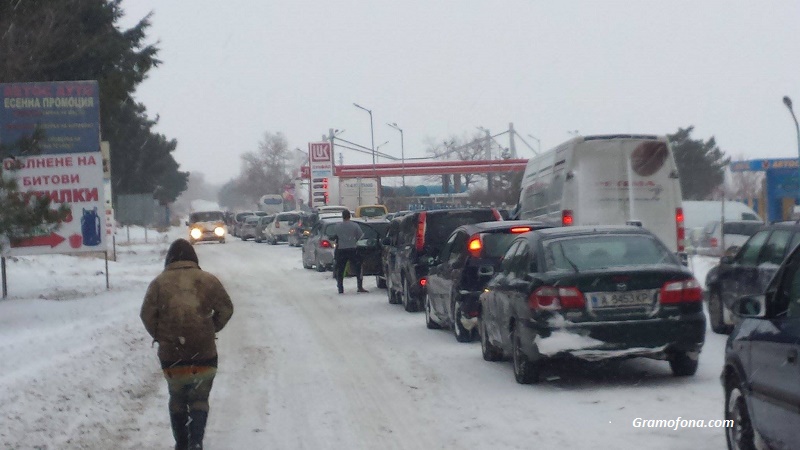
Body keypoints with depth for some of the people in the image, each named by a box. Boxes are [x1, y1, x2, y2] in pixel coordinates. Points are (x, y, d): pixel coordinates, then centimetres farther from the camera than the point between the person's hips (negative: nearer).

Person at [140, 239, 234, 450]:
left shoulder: (160, 282, -2)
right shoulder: (208, 280, -1)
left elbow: (147, 314, -4)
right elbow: (226, 309, 1)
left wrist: (160, 335, 10)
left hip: (171, 353, 1)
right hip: (204, 353, 0)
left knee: (177, 400, 18)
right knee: (199, 400, 8)